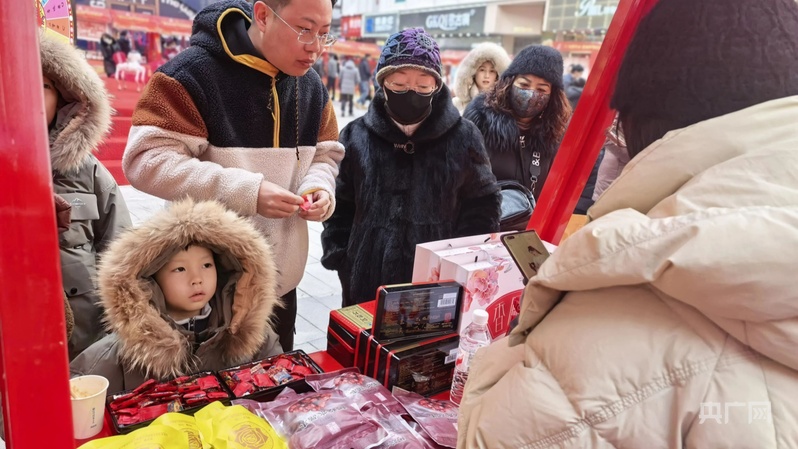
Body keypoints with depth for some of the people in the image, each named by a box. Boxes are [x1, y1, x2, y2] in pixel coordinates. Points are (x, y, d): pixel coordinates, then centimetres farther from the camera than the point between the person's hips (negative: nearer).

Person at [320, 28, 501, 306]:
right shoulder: (357, 137, -1)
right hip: (367, 286, 1)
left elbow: (483, 207, 4)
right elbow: (338, 207, 7)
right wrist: (341, 262, 0)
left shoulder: (463, 138, -3)